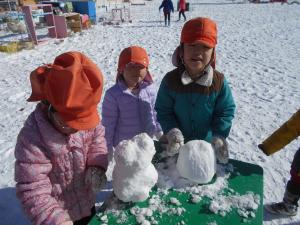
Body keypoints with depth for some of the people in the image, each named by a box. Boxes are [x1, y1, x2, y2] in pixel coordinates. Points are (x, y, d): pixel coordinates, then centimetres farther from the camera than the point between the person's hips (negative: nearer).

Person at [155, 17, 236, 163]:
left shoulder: (219, 81, -17)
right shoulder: (170, 79, -18)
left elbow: (226, 111, -8)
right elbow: (163, 111, -11)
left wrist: (219, 136, -19)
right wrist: (173, 132, -25)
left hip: (207, 143, 0)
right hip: (179, 145, 0)